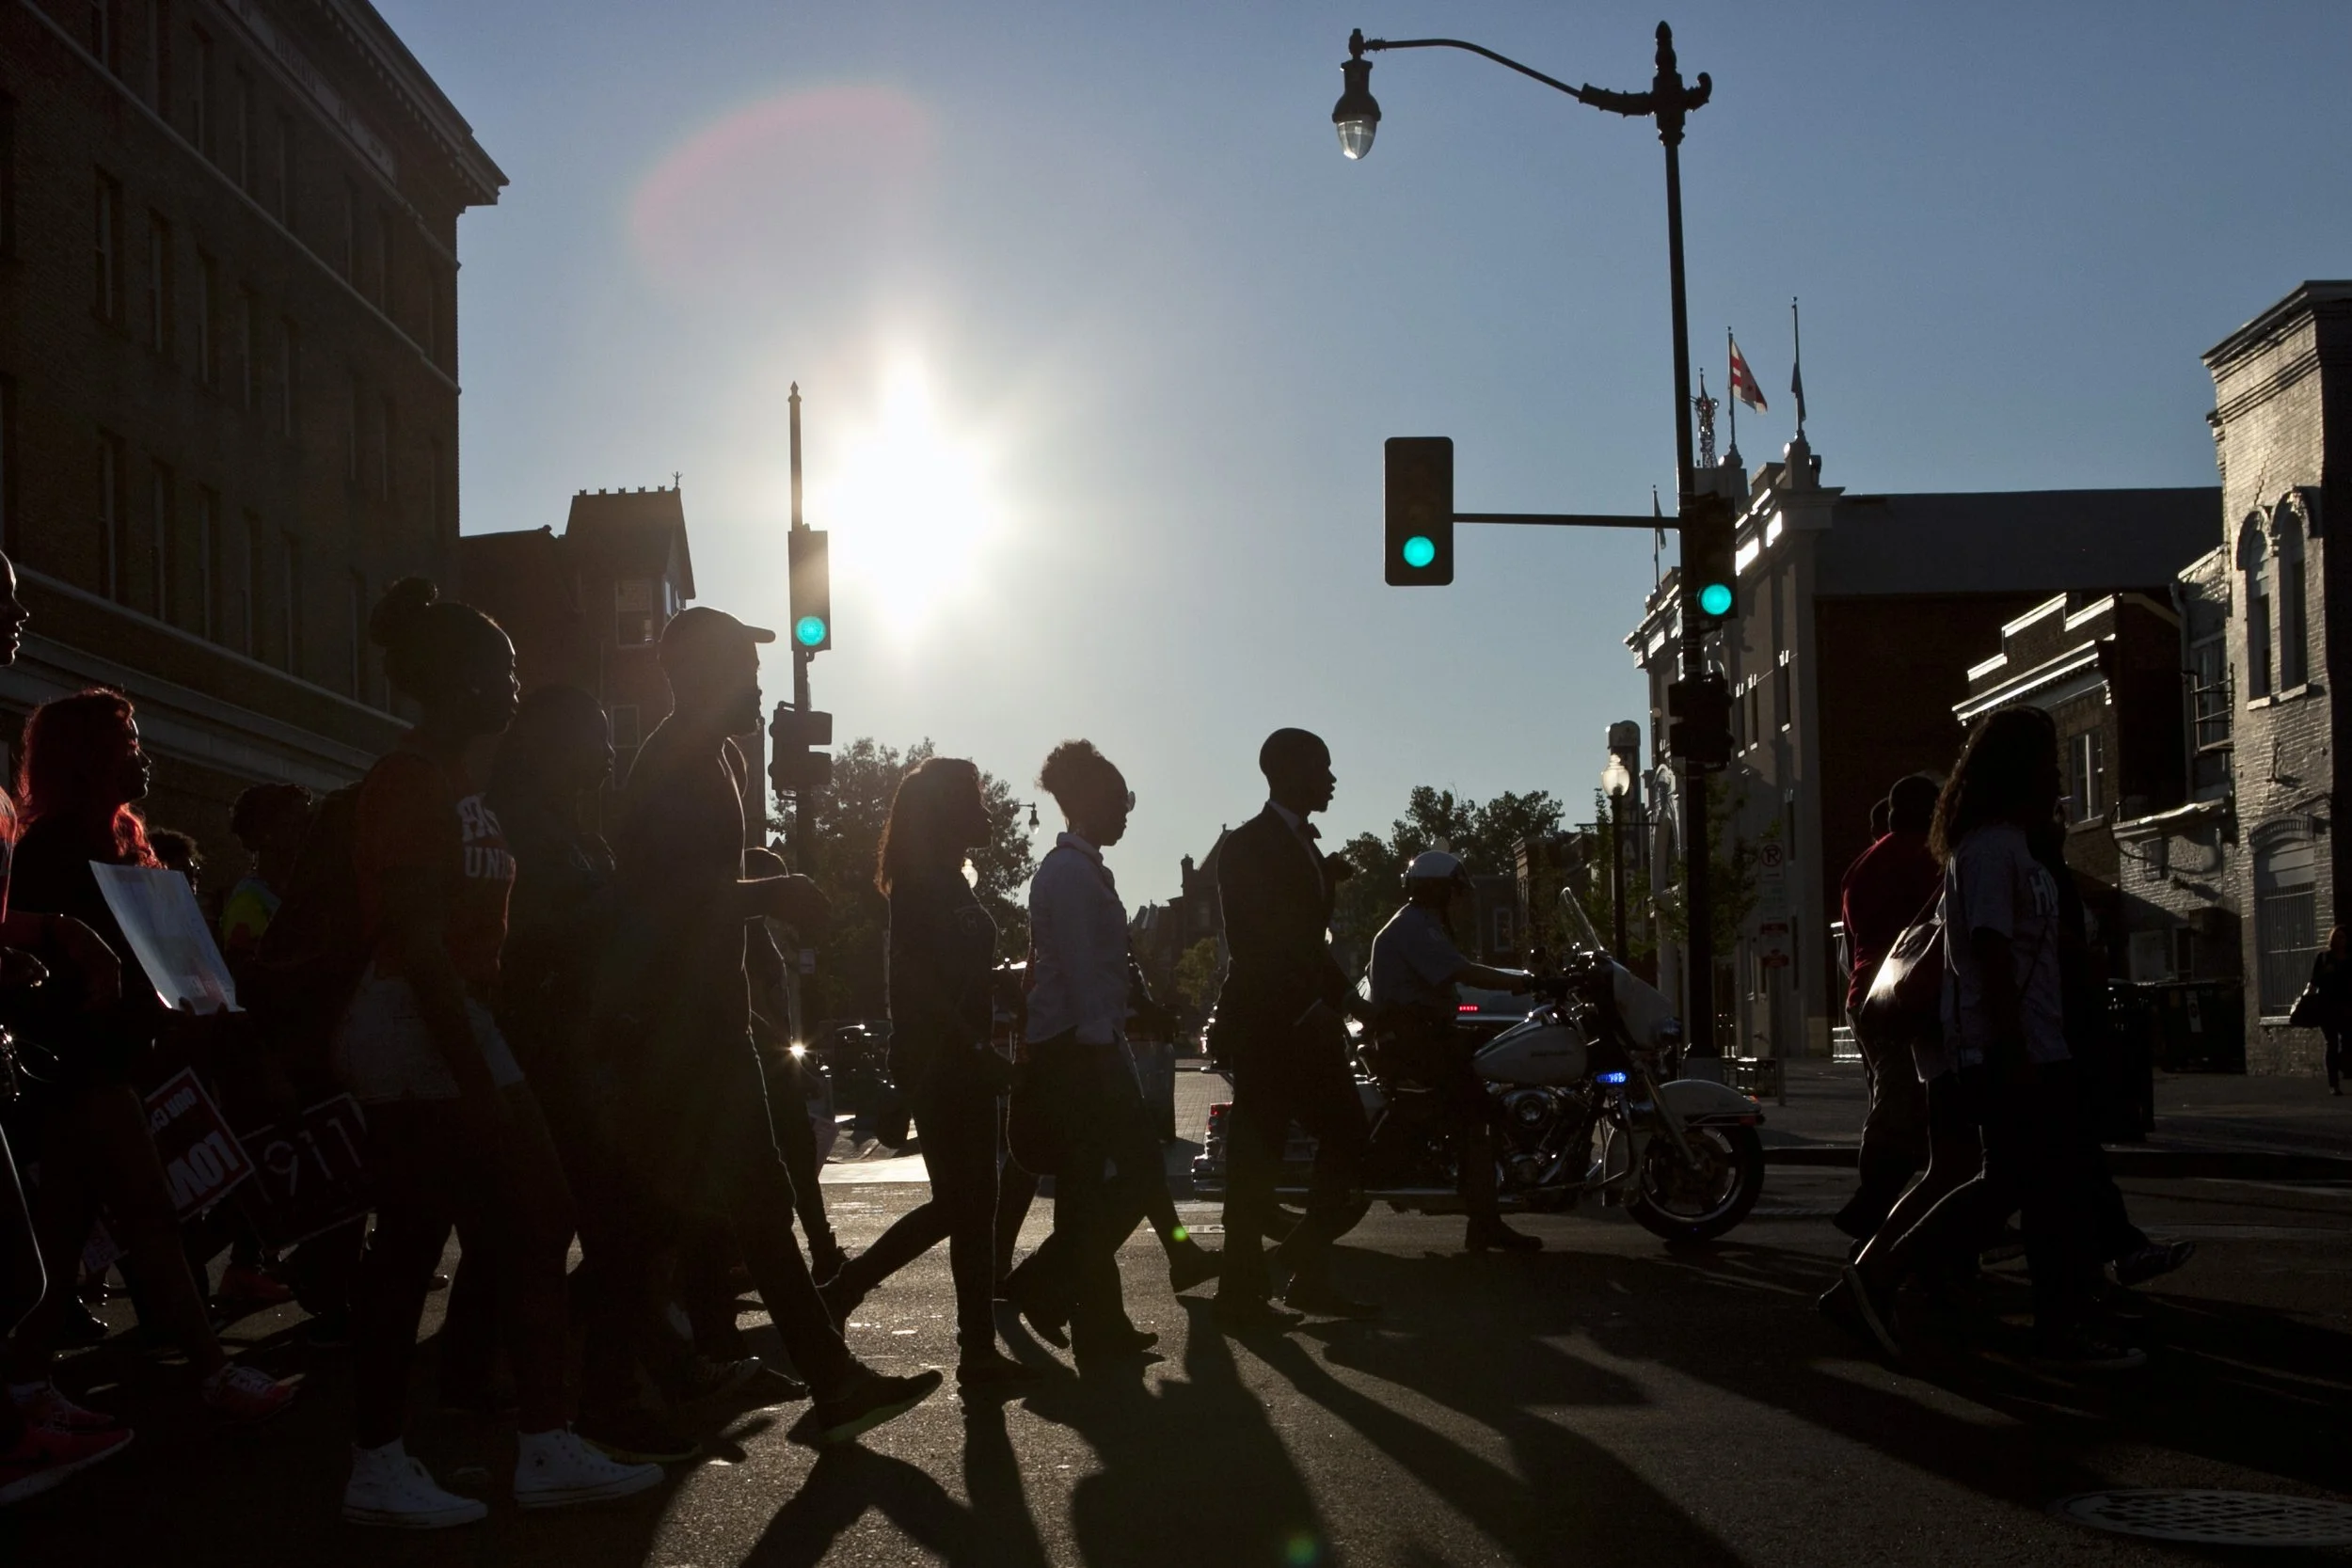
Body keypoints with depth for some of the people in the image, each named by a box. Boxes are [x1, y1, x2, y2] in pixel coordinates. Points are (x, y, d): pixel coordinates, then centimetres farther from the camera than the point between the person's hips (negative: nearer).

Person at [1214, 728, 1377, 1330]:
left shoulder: (1305, 844, 18)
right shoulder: (1248, 845, -9)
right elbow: (1251, 942, -17)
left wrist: (1343, 1000, 10)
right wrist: (1314, 1007, -21)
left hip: (1307, 1022, 9)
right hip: (1266, 1024, -9)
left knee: (1347, 1140, 5)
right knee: (1258, 1160, -4)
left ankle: (1308, 1276, 12)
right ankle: (1242, 1293, 3)